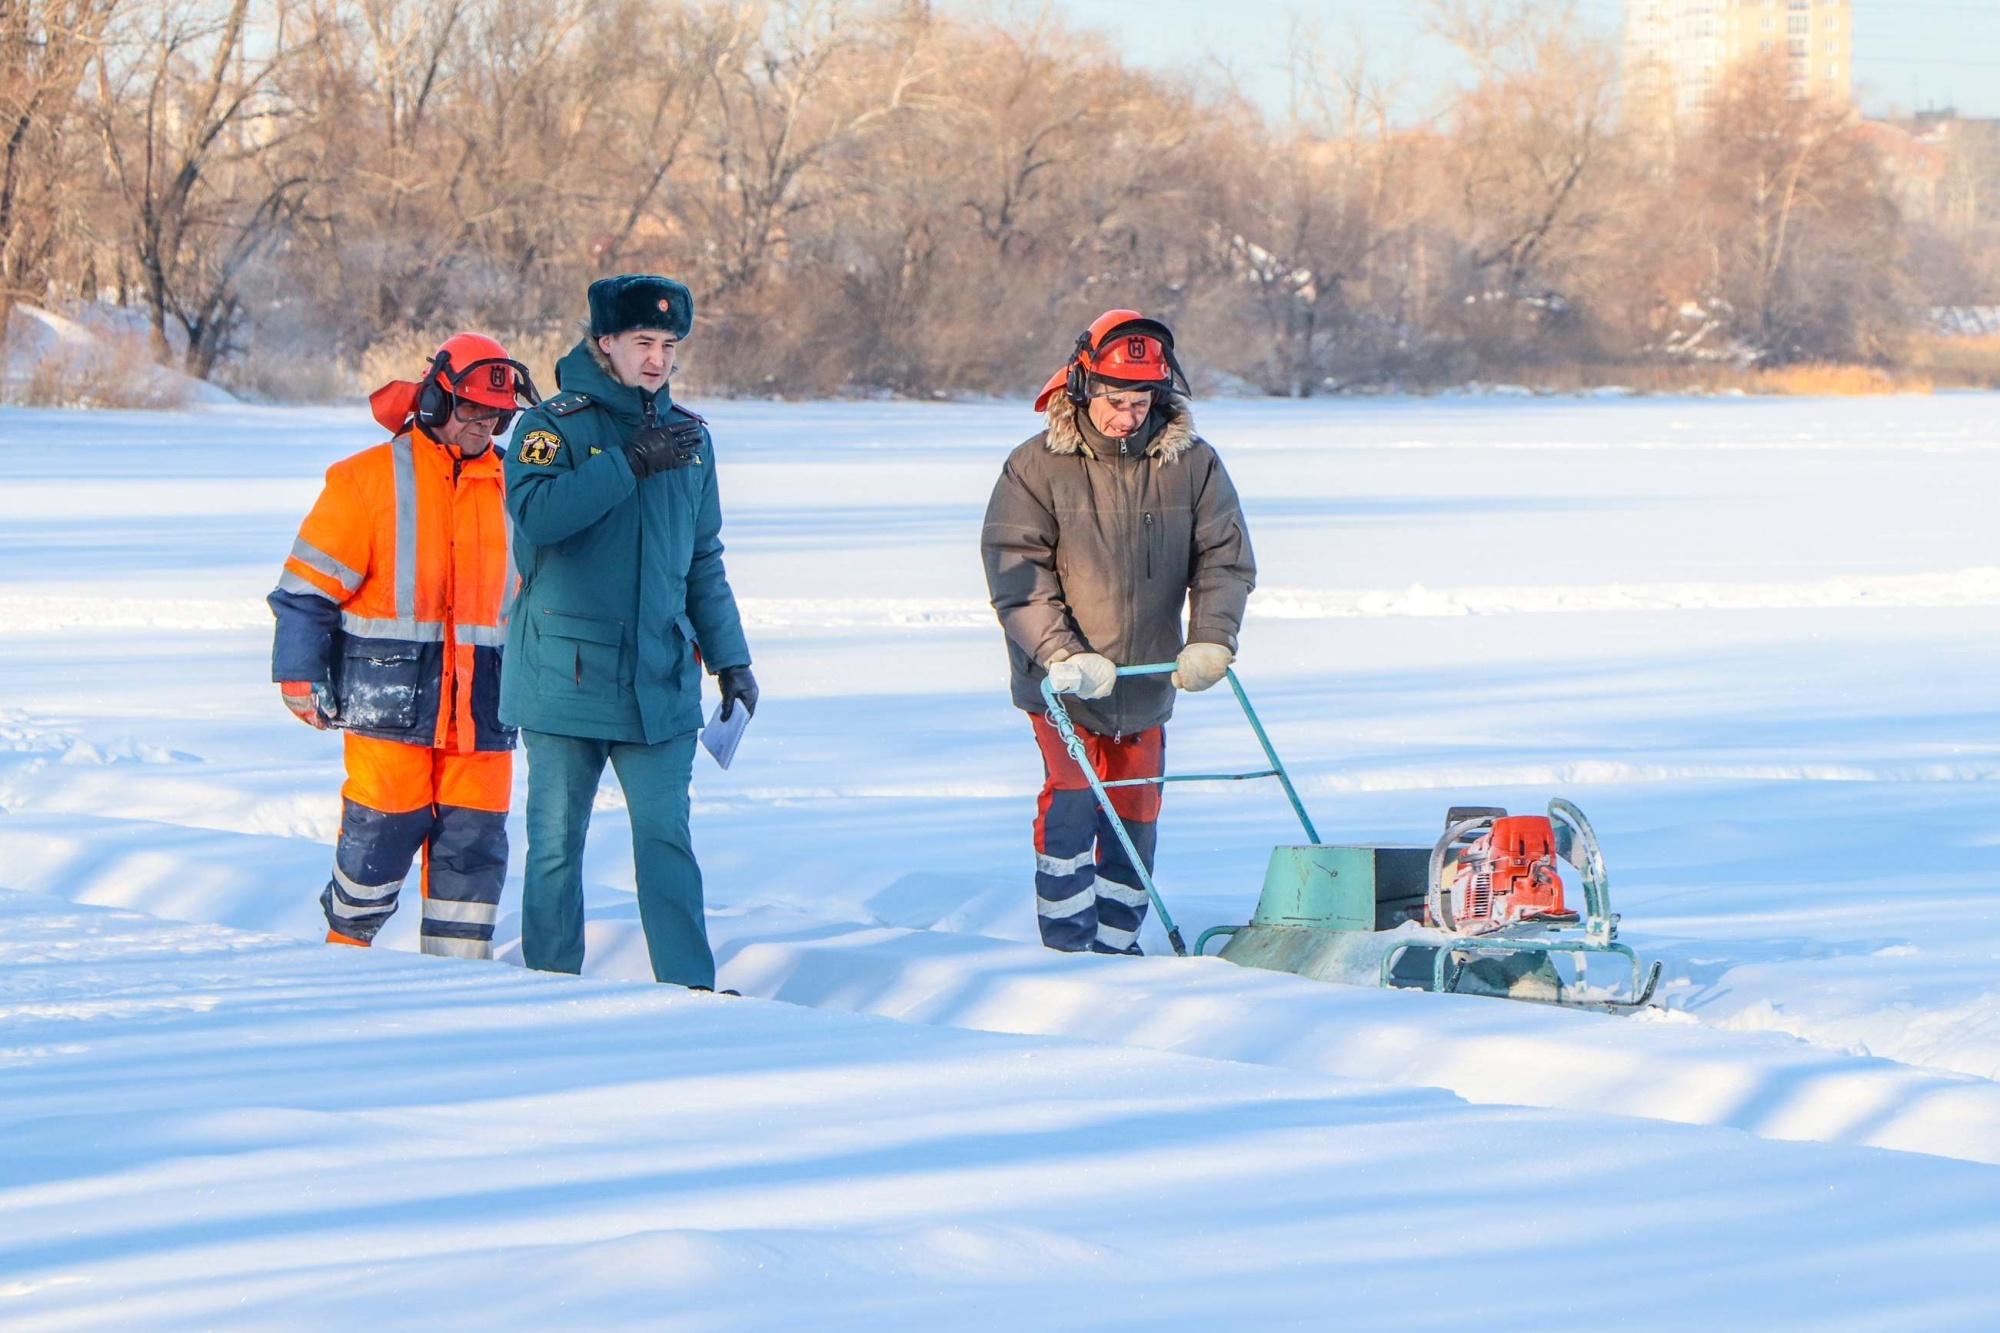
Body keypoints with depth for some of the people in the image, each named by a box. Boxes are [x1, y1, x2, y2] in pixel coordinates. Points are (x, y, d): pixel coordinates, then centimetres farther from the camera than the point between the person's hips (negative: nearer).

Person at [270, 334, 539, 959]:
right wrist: (299, 673, -5)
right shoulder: (367, 479, -1)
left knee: (474, 838, 1)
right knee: (383, 831, -4)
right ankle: (347, 945, 14)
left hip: (483, 698, 4)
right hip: (389, 696, -4)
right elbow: (308, 586, 0)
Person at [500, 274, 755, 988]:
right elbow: (536, 511, -23)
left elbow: (703, 560, 22)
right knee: (556, 842, 2)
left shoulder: (687, 435, 13)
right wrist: (631, 464, -23)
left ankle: (690, 984, -3)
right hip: (565, 676, -3)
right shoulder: (555, 425, -3)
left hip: (660, 680, 3)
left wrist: (730, 657, 18)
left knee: (666, 835, -3)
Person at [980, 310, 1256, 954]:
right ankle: (1067, 943, -8)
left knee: (1136, 811, 9)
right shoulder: (1036, 467, -8)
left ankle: (1116, 942, 22)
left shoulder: (1192, 465, -1)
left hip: (1147, 684, 3)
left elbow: (1225, 558, 2)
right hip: (1064, 683, -3)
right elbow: (1016, 573, -11)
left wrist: (1211, 640, -14)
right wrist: (1062, 653, -22)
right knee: (1071, 799, -13)